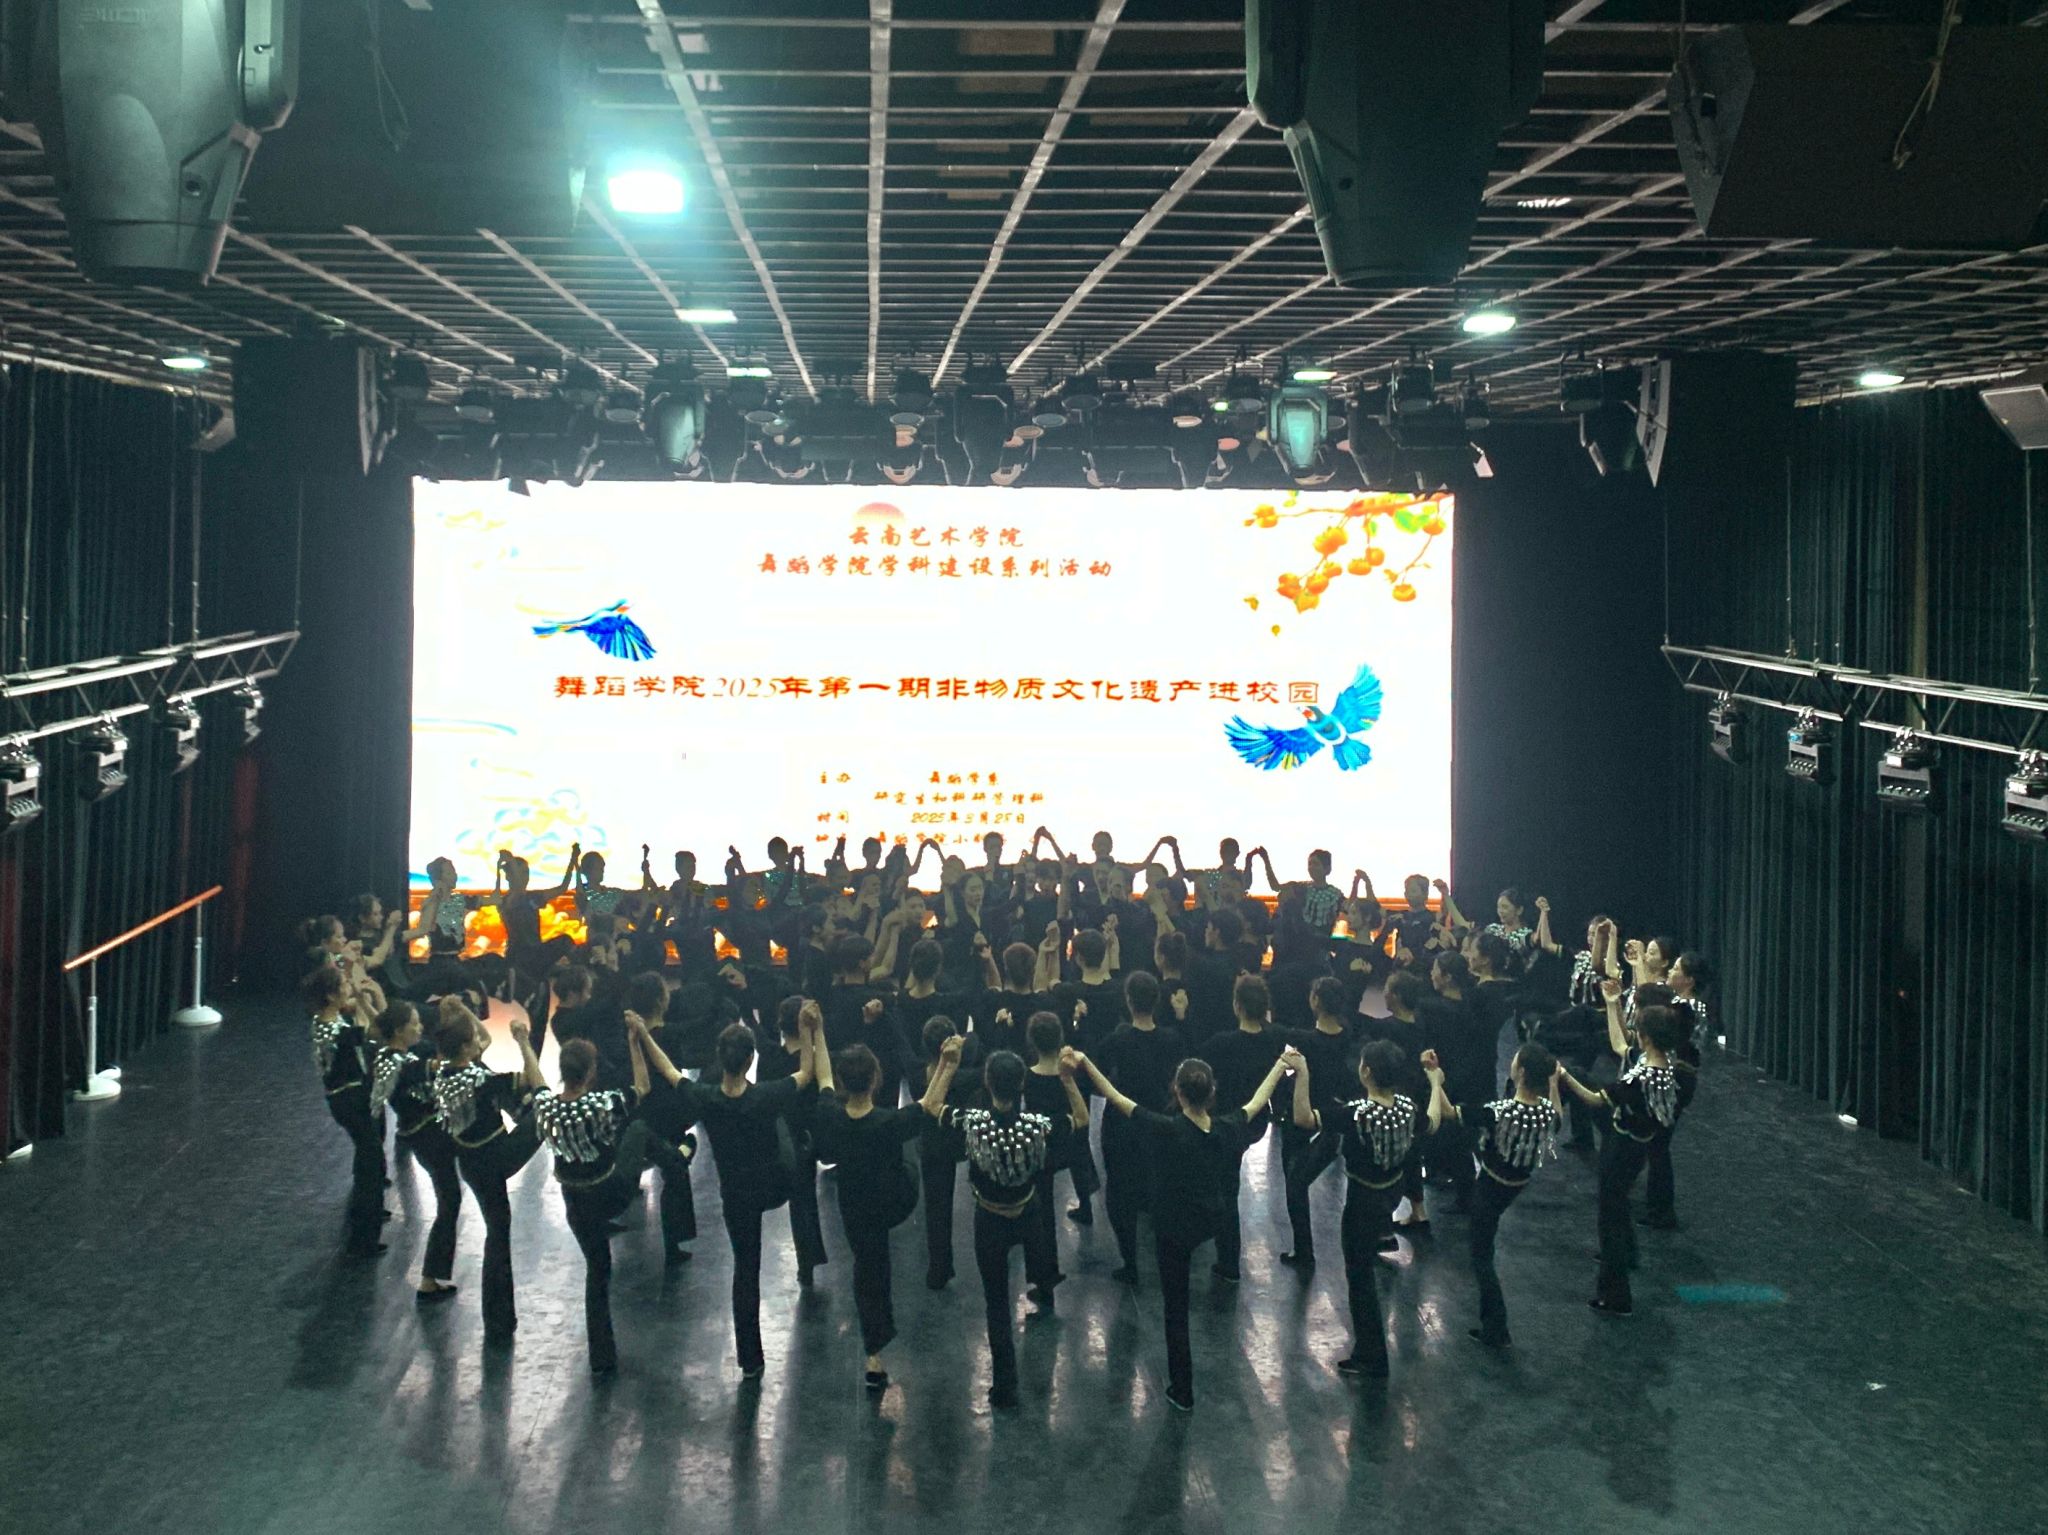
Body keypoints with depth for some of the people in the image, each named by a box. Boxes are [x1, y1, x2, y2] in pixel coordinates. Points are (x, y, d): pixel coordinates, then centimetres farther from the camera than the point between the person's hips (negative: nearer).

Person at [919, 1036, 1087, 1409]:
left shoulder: (972, 1124, -27)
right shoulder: (1039, 1127, -26)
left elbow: (931, 1104, -8)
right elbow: (1082, 1118, -6)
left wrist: (948, 1064, -11)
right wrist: (1068, 1079, -13)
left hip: (990, 1221, -1)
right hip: (1029, 1217, 1)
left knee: (997, 1302, 13)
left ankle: (1004, 1385, 18)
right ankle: (1043, 1302, 64)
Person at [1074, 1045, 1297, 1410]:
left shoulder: (1167, 1131, -29)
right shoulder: (1229, 1128, -15)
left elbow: (1116, 1098, -28)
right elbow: (1257, 1101, 4)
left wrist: (1084, 1064, -27)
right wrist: (1282, 1065, 19)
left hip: (1174, 1229, -4)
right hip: (1214, 1223, 4)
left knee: (1175, 1309, 10)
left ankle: (1183, 1392, 20)